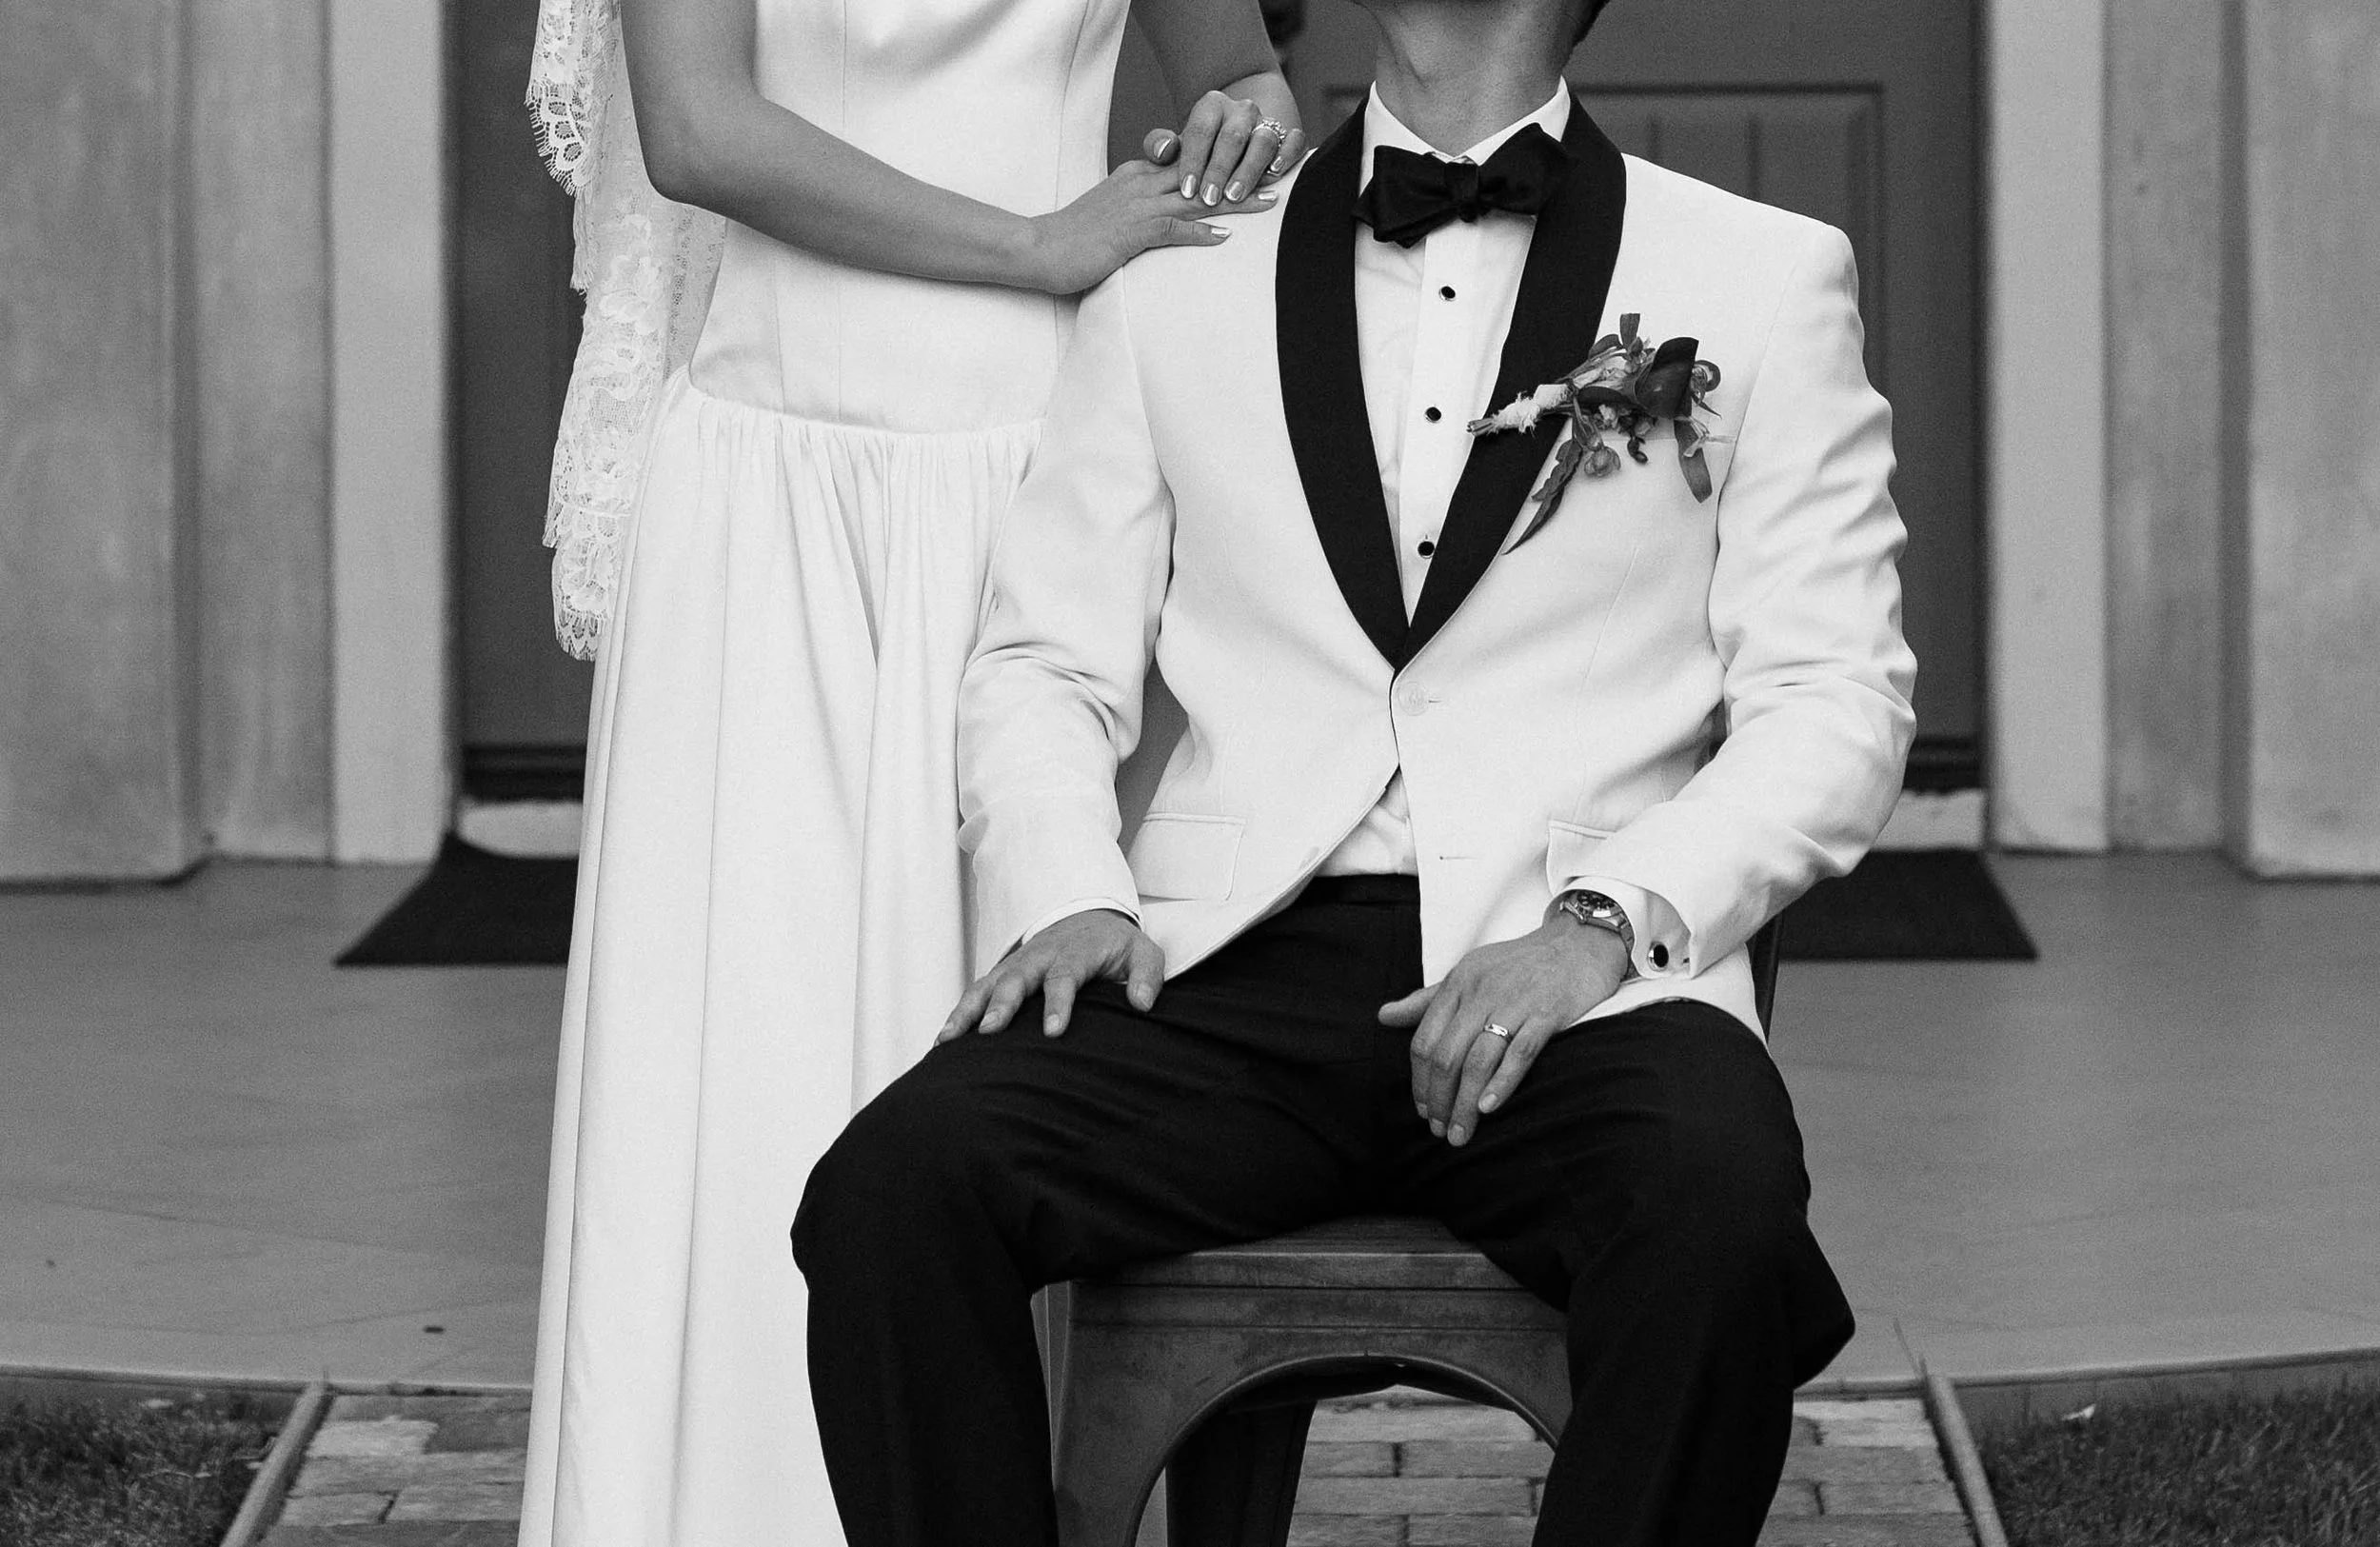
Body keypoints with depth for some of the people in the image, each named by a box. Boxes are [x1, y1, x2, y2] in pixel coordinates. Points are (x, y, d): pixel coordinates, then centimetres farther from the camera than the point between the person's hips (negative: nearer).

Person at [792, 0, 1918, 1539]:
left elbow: (1834, 704, 6)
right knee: (895, 1186, -28)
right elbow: (1047, 667, 14)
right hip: (1233, 968, 2)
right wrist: (1067, 893, -8)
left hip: (1578, 984, -1)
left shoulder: (1766, 282, 12)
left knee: (1722, 1224, -35)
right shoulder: (1176, 296, 18)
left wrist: (1605, 921, -11)